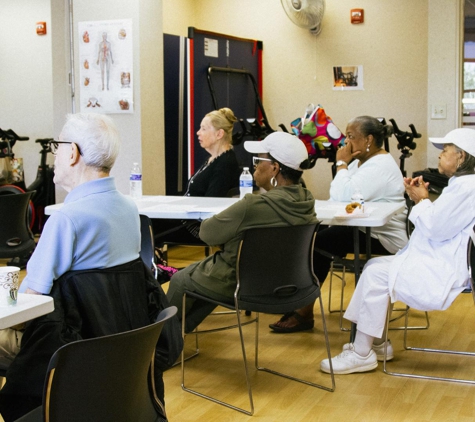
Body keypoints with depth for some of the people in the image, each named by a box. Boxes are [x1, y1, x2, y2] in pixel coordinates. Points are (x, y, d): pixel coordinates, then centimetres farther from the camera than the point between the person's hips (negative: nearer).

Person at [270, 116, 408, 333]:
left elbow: (344, 196, -28)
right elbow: (337, 195, 10)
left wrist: (341, 163, -16)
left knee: (318, 242, -23)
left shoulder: (380, 166, -17)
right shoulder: (361, 161, 14)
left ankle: (304, 313, -14)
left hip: (384, 238, -10)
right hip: (362, 227, 10)